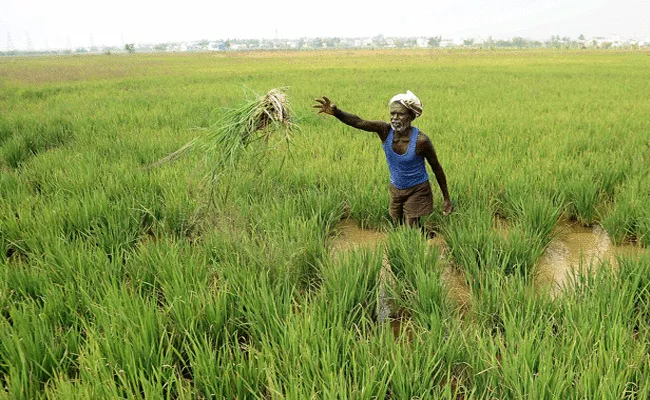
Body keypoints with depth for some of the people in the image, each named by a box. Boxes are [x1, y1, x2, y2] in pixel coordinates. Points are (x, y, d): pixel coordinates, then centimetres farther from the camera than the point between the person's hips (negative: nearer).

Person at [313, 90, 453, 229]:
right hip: (396, 190, 4)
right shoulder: (385, 130, -17)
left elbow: (437, 168, -12)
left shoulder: (420, 140, -25)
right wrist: (336, 112, -53)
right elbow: (359, 122, -34)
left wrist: (446, 199, -6)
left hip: (417, 191, -4)